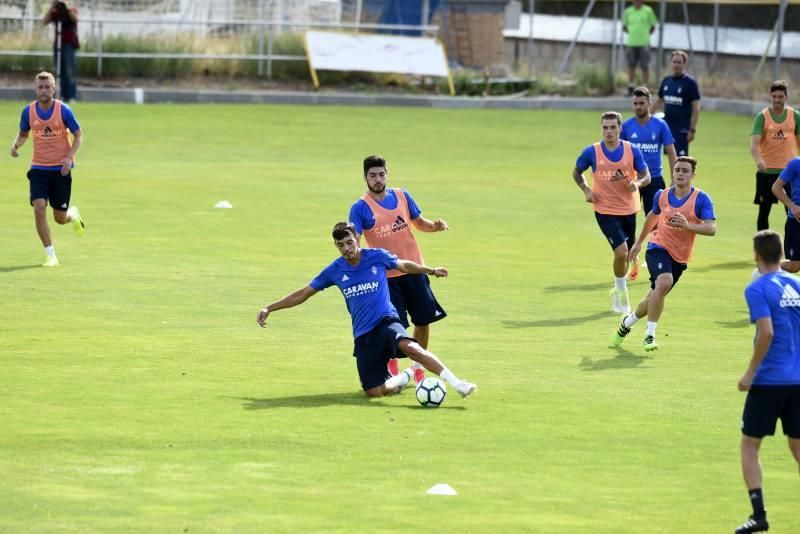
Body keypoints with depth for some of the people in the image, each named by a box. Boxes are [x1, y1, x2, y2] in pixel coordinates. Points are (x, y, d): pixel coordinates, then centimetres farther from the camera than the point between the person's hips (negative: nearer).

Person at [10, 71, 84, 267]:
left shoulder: (63, 110, -10)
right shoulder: (28, 111, -2)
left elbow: (79, 135, -2)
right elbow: (23, 133, 14)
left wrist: (69, 157, -17)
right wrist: (16, 144, -9)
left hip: (61, 169, -2)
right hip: (39, 168, 2)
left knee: (60, 218, 3)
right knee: (39, 208, -17)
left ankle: (73, 214, 43)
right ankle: (50, 255, -7)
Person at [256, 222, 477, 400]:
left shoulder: (377, 256, 0)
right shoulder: (335, 271, 5)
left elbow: (404, 265, 21)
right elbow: (303, 294, 13)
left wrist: (430, 270, 12)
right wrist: (269, 308, 11)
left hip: (386, 321, -3)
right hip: (363, 335, 3)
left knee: (409, 346, -38)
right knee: (374, 392, -9)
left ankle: (457, 383, -39)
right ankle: (404, 378, 25)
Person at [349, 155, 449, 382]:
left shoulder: (402, 196, 4)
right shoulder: (360, 208, -9)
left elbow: (418, 222, 15)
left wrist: (434, 226, -6)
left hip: (414, 270, 4)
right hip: (386, 276, -4)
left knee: (423, 321, 8)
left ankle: (418, 369, 27)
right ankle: (392, 372, 18)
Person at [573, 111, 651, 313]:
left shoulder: (632, 151, -4)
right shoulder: (592, 152, -6)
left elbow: (646, 176, 3)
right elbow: (576, 172, 9)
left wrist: (637, 183, -20)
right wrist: (586, 190, -7)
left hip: (628, 210, 3)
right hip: (605, 211, -3)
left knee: (626, 256, 14)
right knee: (621, 251, -19)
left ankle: (618, 291, 38)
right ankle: (621, 292, 2)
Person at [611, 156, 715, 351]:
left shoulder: (701, 199, -10)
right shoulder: (662, 196, -2)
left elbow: (711, 228, -20)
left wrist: (687, 225, -35)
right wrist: (639, 242, 26)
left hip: (680, 258, 2)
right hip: (658, 248, -2)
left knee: (654, 298, 13)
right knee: (664, 282, -31)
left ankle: (627, 322, 43)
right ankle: (650, 335, -24)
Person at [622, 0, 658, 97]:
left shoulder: (648, 11, 0)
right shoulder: (628, 12, 7)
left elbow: (653, 27, 8)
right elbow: (624, 27, 18)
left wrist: (645, 34, 3)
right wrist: (632, 33, 6)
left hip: (644, 44, -3)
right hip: (631, 43, 3)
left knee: (645, 67, -2)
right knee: (631, 66, 6)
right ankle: (630, 89, 13)